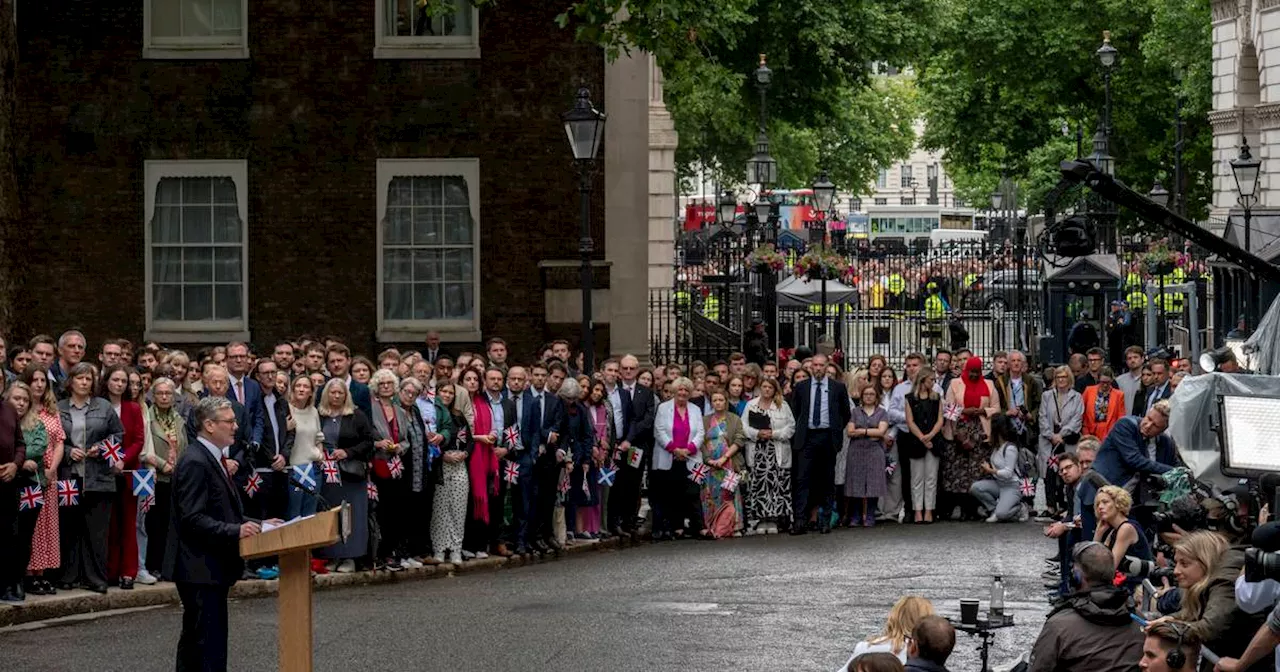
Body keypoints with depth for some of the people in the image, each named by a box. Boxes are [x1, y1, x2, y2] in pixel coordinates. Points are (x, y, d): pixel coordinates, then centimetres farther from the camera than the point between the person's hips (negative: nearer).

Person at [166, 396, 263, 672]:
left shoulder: (213, 459, 16)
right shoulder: (195, 463, -16)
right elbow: (193, 519, -23)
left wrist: (254, 525, 12)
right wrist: (236, 531, -27)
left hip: (212, 567, 11)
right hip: (201, 568, -11)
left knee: (194, 639, 15)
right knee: (210, 643, -11)